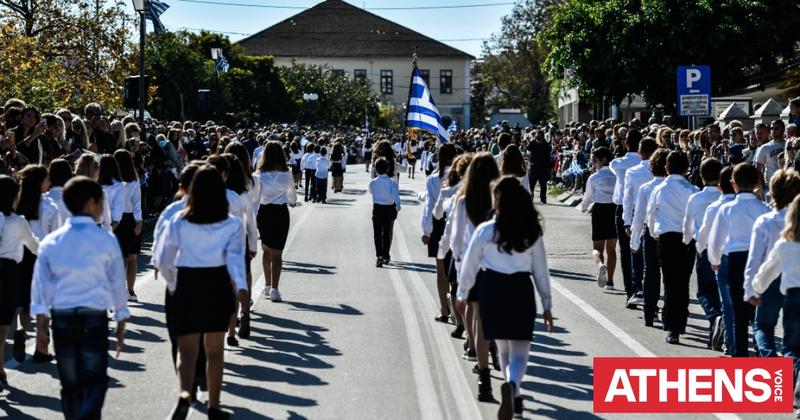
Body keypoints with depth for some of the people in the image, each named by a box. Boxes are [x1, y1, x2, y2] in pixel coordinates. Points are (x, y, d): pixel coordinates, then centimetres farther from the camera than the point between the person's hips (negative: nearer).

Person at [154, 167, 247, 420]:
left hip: (187, 286, 0)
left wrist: (172, 285, 19)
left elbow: (163, 260, 3)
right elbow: (235, 257, -19)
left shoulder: (178, 223, -2)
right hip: (218, 286, 0)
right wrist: (241, 287, -29)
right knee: (215, 350, 15)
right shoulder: (232, 225, -4)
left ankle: (185, 394, -26)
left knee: (186, 349, 2)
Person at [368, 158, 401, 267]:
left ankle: (379, 256, -15)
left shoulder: (372, 182, -3)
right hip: (389, 209, 0)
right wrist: (398, 205, -31)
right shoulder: (392, 182, -9)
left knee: (377, 234, 2)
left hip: (377, 209, 0)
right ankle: (385, 256, 19)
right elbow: (395, 194, -25)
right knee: (387, 233, 12)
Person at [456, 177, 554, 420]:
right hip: (521, 290, 0)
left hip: (492, 289, 1)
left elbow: (470, 265, 2)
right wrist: (547, 304, 9)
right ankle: (512, 385, -31)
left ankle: (514, 398, 31)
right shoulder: (532, 232, -1)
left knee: (503, 348, 19)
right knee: (519, 351, 0)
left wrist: (462, 294, 17)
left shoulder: (485, 231, -6)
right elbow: (541, 270, 2)